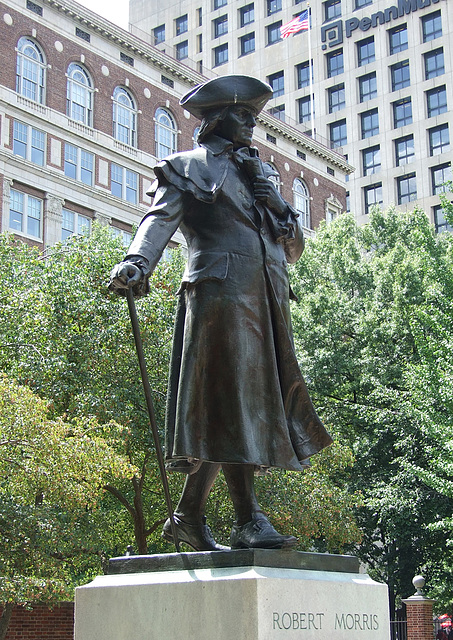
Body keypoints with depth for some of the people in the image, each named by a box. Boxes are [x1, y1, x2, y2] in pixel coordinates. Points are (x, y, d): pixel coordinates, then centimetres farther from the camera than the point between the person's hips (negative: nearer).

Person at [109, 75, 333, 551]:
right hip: (220, 290, -6)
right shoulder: (186, 167, 13)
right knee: (231, 402, -12)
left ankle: (188, 516, 11)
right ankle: (249, 521, -14)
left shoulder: (257, 172, 31)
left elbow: (292, 249, 30)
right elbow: (160, 218, -5)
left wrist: (288, 225, 6)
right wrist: (137, 262, -25)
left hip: (267, 298, 6)